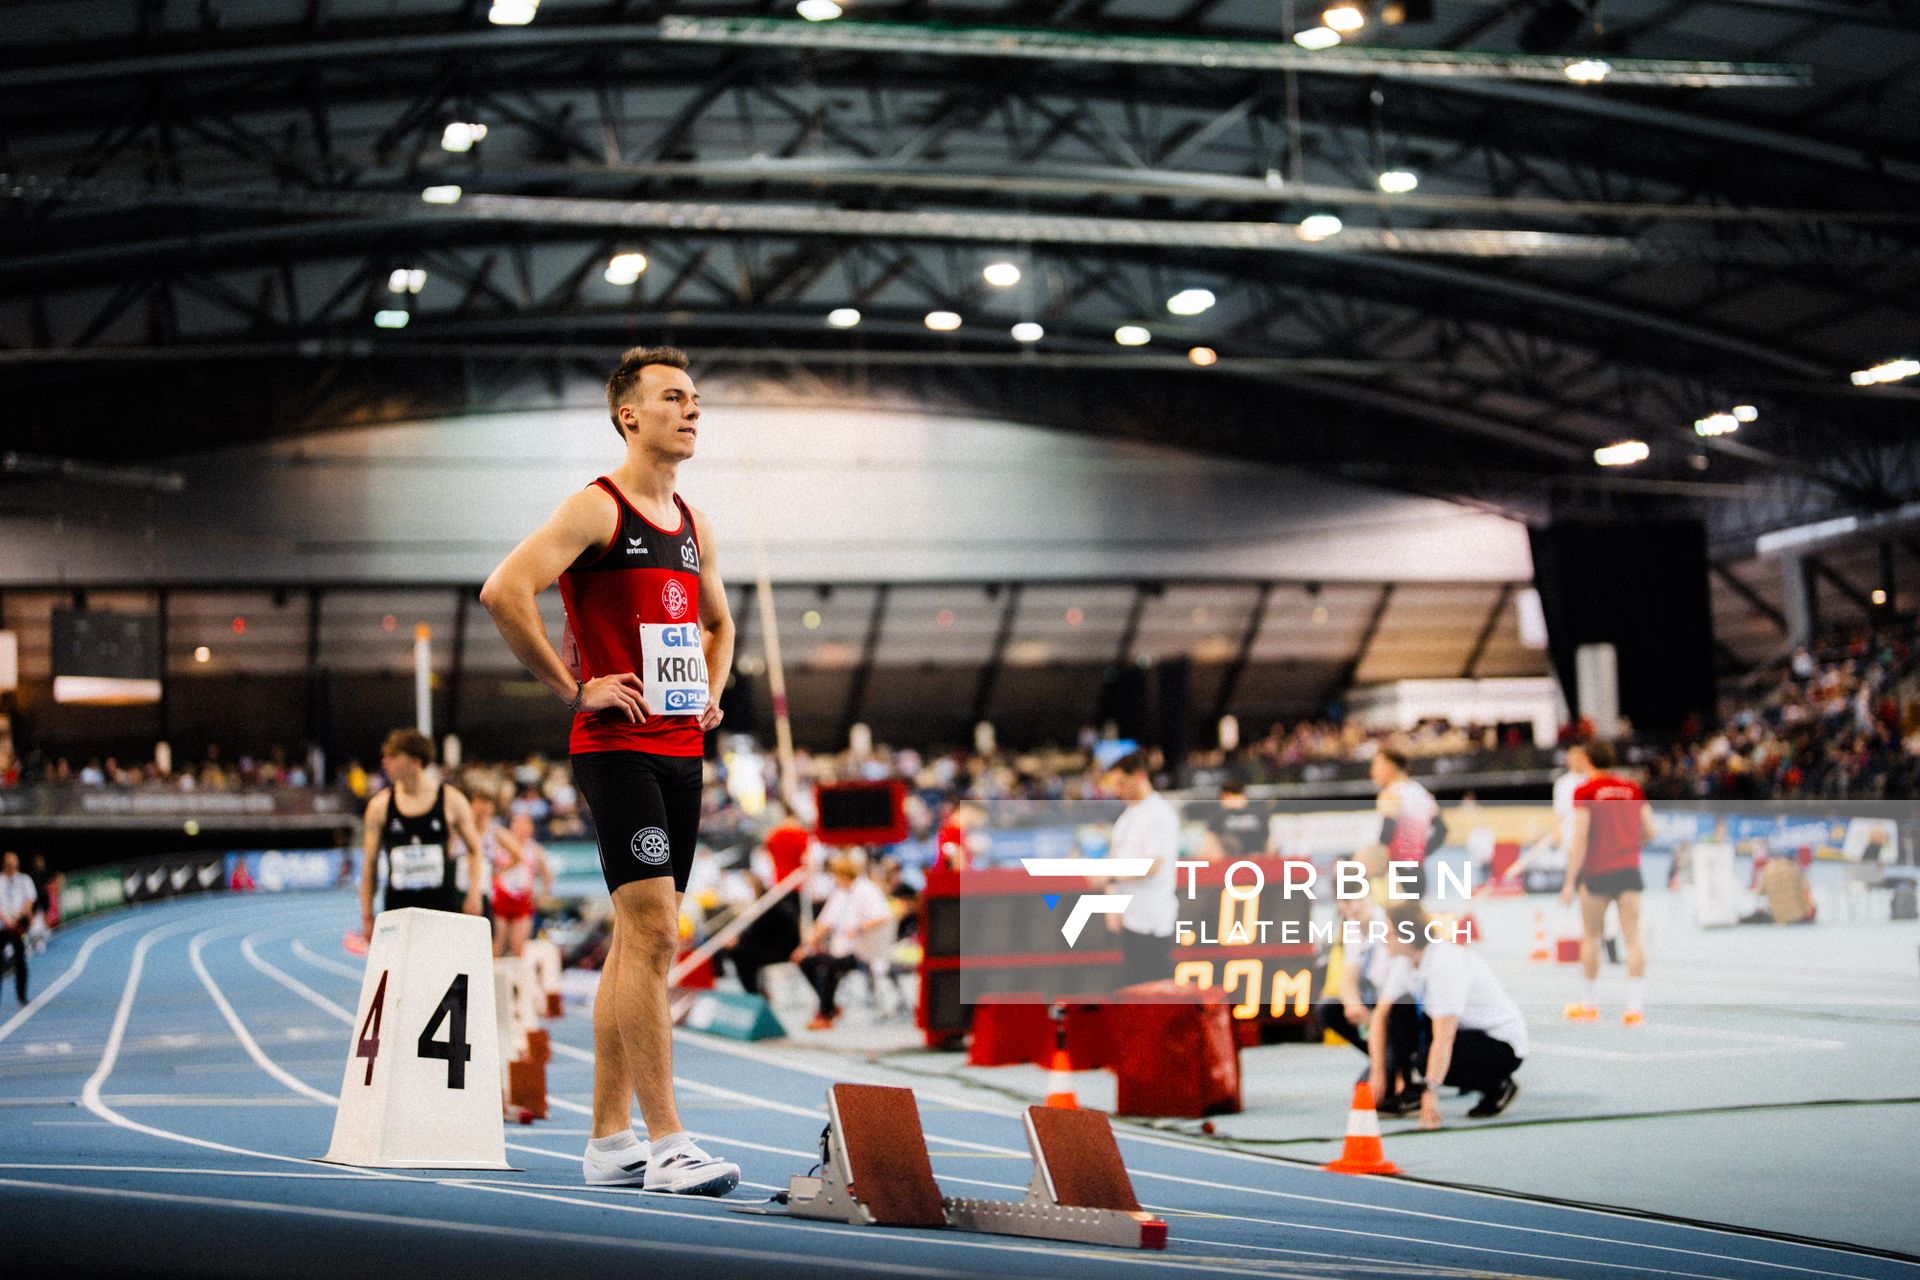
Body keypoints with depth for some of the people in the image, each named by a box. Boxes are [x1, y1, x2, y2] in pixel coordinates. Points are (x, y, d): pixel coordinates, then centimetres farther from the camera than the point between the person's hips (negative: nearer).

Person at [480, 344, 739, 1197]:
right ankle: (666, 1143, -13)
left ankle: (609, 1140, 15)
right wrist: (575, 688, -16)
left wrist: (712, 693, 14)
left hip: (680, 752, 8)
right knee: (650, 934, -14)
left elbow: (718, 623, 33)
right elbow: (503, 592, -20)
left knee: (637, 941, 9)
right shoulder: (596, 509, -8)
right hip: (617, 749, -8)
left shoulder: (693, 527, 17)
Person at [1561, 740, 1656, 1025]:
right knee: (1632, 938, -1)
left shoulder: (1585, 791, -5)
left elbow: (1580, 839, -11)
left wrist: (1570, 881, -9)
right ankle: (1635, 1006, -9)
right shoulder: (1633, 789, 6)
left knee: (1591, 937, 13)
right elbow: (1649, 831, 6)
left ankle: (1591, 1004, 20)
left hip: (1596, 871, -2)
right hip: (1629, 868, 3)